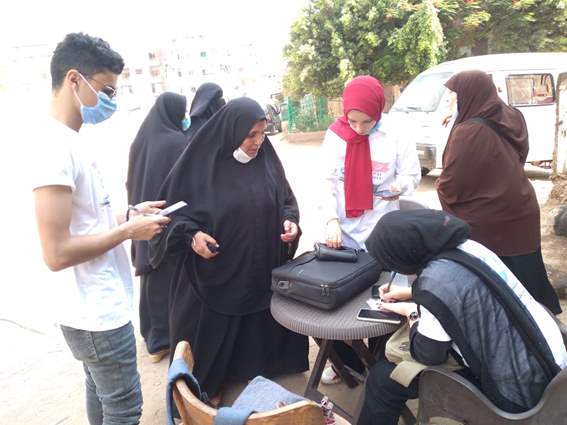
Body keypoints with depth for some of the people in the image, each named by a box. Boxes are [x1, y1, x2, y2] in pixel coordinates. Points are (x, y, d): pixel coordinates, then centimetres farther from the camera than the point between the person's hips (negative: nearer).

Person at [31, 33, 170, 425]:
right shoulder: (57, 146, -23)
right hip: (98, 312, -9)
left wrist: (129, 215, 5)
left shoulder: (69, 140, 7)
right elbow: (57, 252, -27)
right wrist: (129, 231, -17)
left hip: (94, 307, 9)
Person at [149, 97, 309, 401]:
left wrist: (290, 221, -8)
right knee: (212, 334, 11)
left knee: (260, 330, 17)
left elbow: (286, 201, 11)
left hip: (262, 270, 4)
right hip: (215, 273, -3)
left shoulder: (267, 160, -1)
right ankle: (207, 391, 35)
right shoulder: (199, 164, -12)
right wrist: (192, 234, -22)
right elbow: (174, 209, -5)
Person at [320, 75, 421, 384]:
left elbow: (412, 175, 0)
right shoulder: (334, 137, -3)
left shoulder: (395, 137, -8)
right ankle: (347, 362, 30)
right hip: (343, 232, 2)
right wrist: (331, 220, -19)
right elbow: (327, 182, -5)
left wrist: (398, 186, -23)